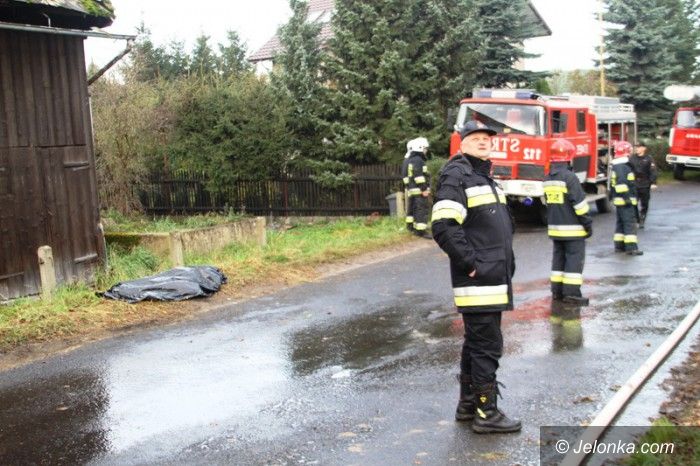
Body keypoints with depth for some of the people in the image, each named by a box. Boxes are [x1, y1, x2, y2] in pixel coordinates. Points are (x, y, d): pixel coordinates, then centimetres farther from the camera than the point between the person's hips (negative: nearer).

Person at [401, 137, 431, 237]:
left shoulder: (407, 160, 16)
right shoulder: (418, 160, -15)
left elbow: (405, 175, 21)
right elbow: (419, 176, -22)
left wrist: (407, 187, 26)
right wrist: (424, 189, -20)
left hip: (410, 189, 10)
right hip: (419, 190, -10)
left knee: (412, 208, 20)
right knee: (422, 209, -9)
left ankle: (410, 225, 31)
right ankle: (421, 230, -11)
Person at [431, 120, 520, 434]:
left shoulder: (485, 176, 20)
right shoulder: (456, 176, -11)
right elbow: (443, 227, -23)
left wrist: (507, 261, 16)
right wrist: (472, 264, -20)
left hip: (493, 278, 10)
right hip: (478, 280, -10)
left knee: (476, 342, 16)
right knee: (487, 344, -4)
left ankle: (467, 405, 26)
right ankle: (486, 412, 6)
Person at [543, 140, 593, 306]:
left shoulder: (547, 179, 9)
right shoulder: (569, 177, -16)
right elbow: (579, 203, -17)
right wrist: (588, 224, -10)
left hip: (555, 228, 8)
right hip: (572, 229, -8)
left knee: (559, 257, 13)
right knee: (574, 259, -2)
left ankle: (557, 291, 16)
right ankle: (571, 292, -3)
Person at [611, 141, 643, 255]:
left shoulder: (616, 166, 16)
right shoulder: (623, 167, -17)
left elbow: (613, 184, 23)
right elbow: (621, 183, -26)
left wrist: (612, 196, 28)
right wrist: (627, 197, -25)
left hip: (620, 201, 11)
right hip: (625, 201, -11)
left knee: (621, 222, 15)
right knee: (630, 223, -10)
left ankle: (619, 246, 19)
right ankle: (631, 247, -12)